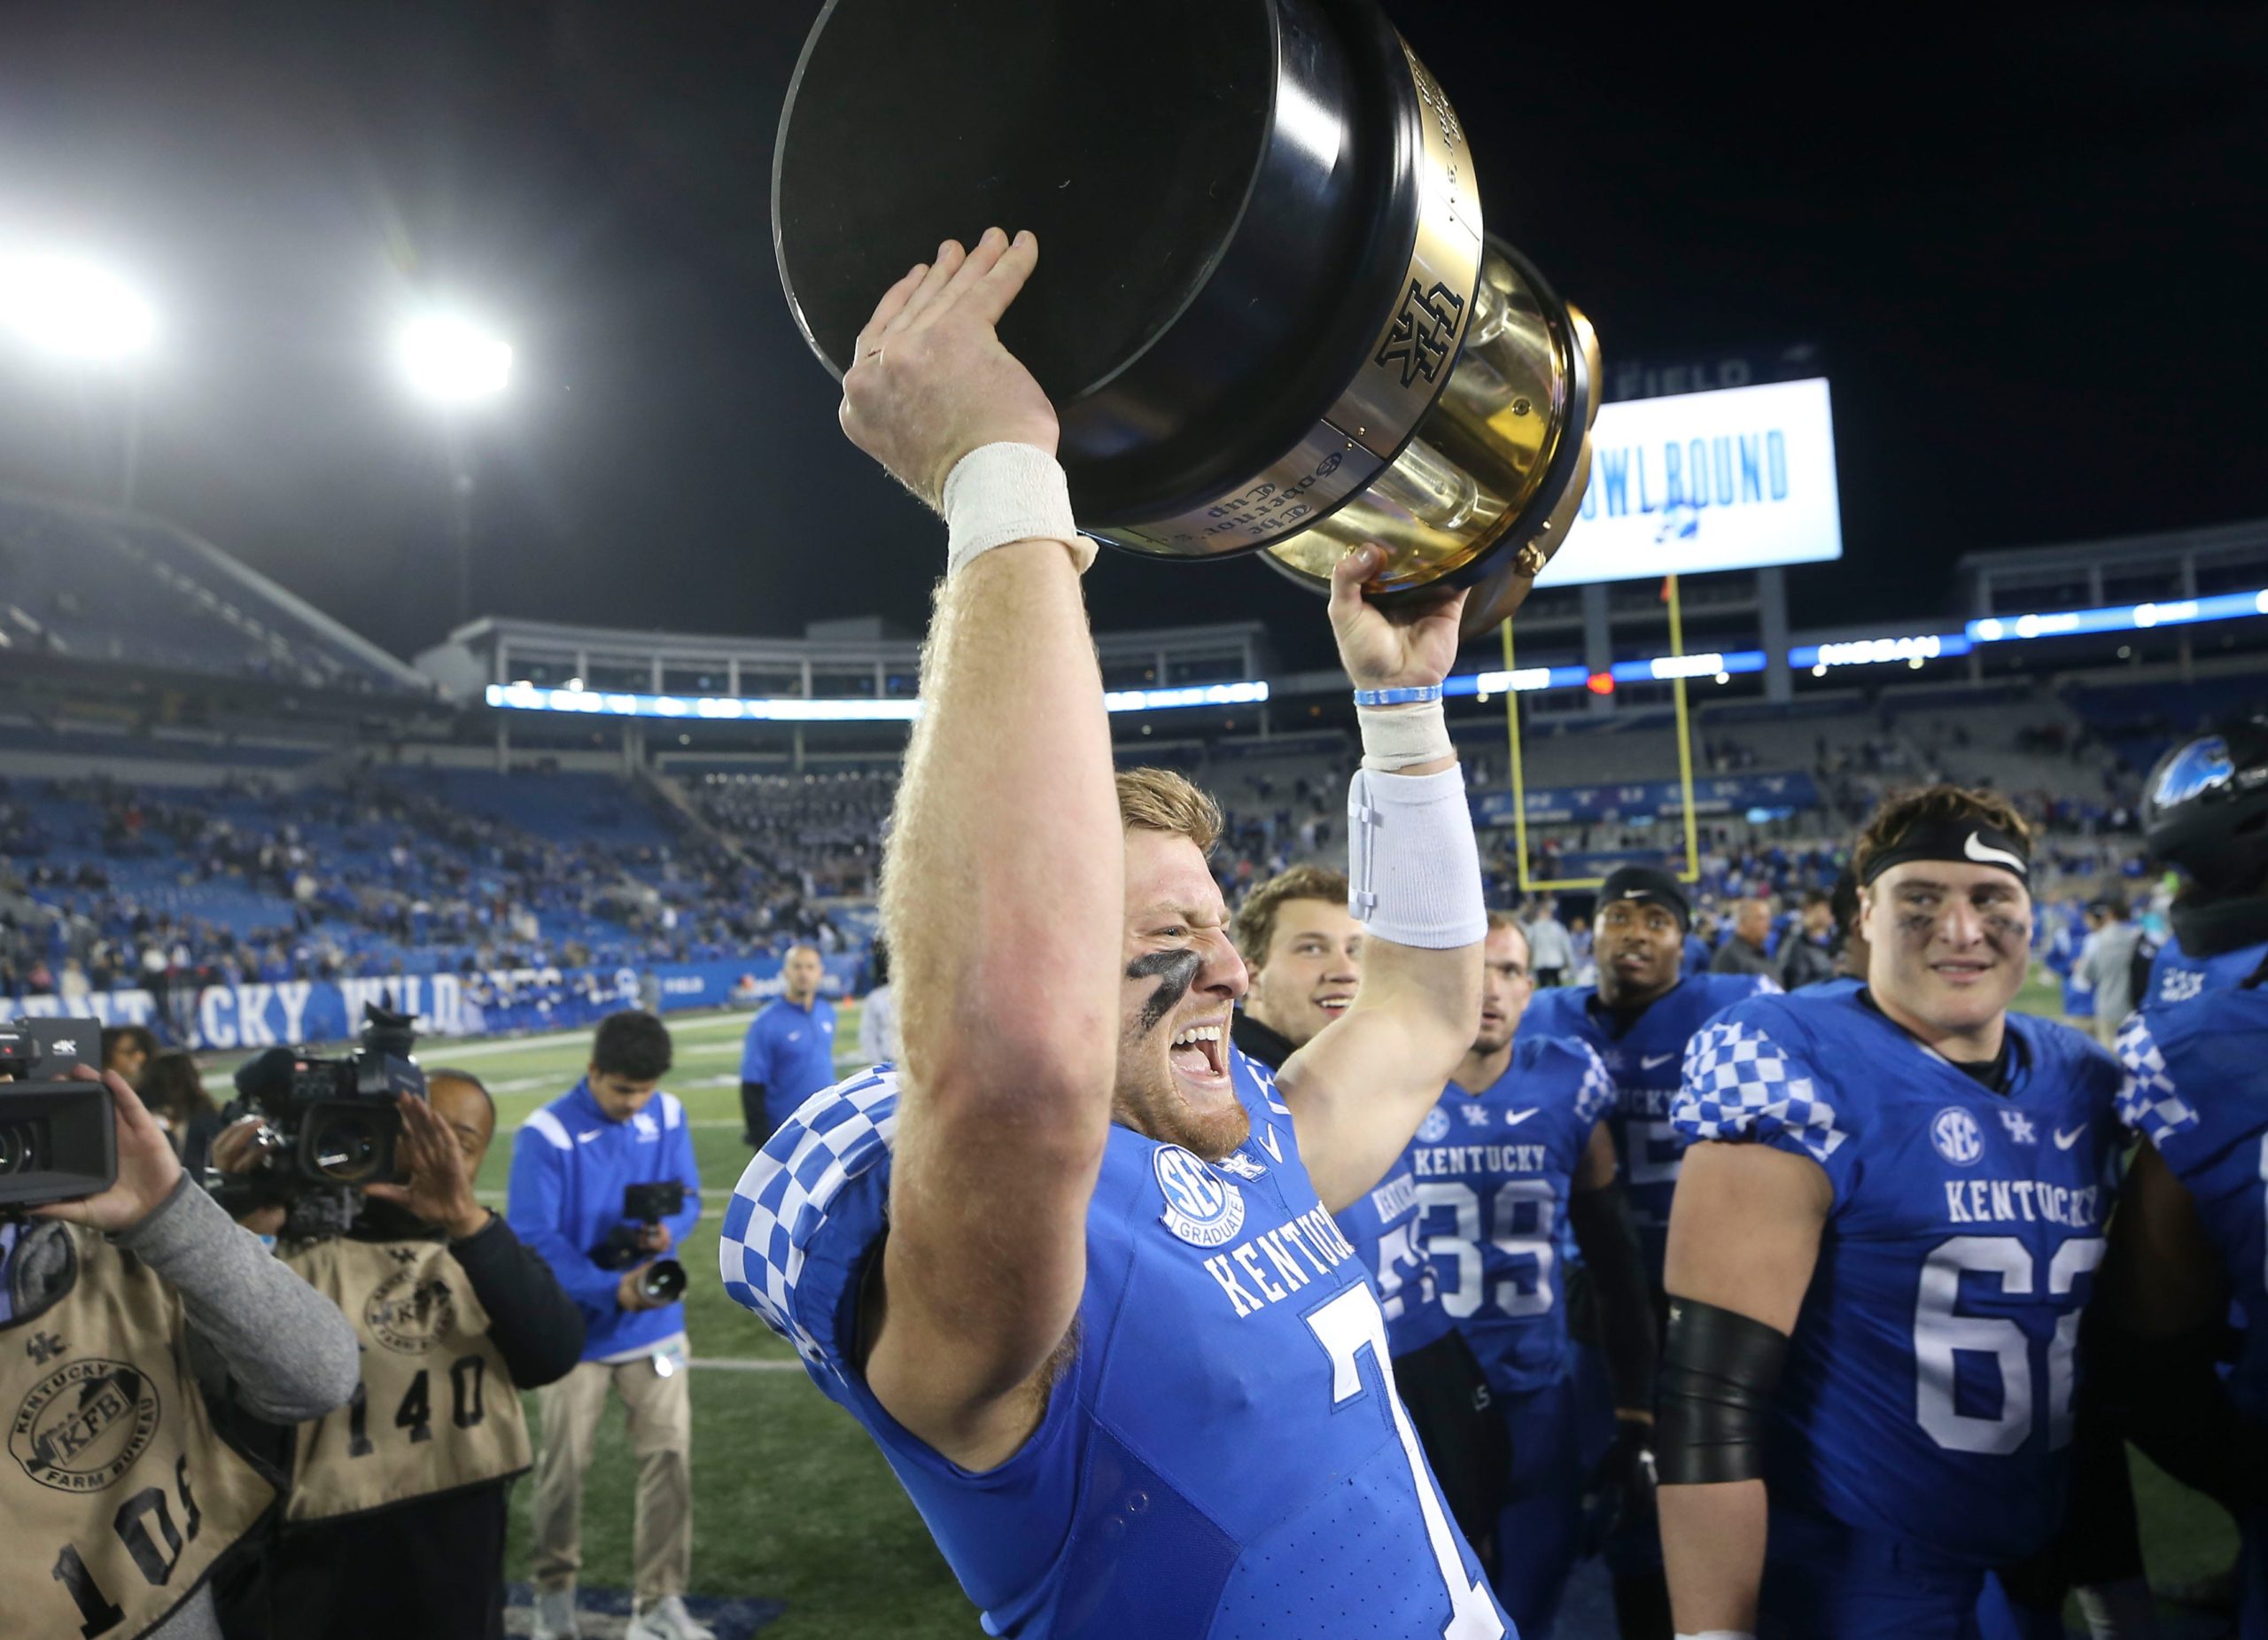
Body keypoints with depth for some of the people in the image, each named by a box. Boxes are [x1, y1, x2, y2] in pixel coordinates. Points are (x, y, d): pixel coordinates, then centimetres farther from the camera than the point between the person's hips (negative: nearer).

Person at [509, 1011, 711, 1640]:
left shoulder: (668, 1115, -5)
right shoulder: (545, 1135, -18)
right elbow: (531, 1240, -21)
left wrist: (670, 1230, -21)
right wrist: (612, 1290, -31)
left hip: (655, 1324, 3)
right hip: (575, 1329, -3)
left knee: (670, 1454, 2)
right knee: (564, 1463, 12)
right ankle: (555, 1589, 36)